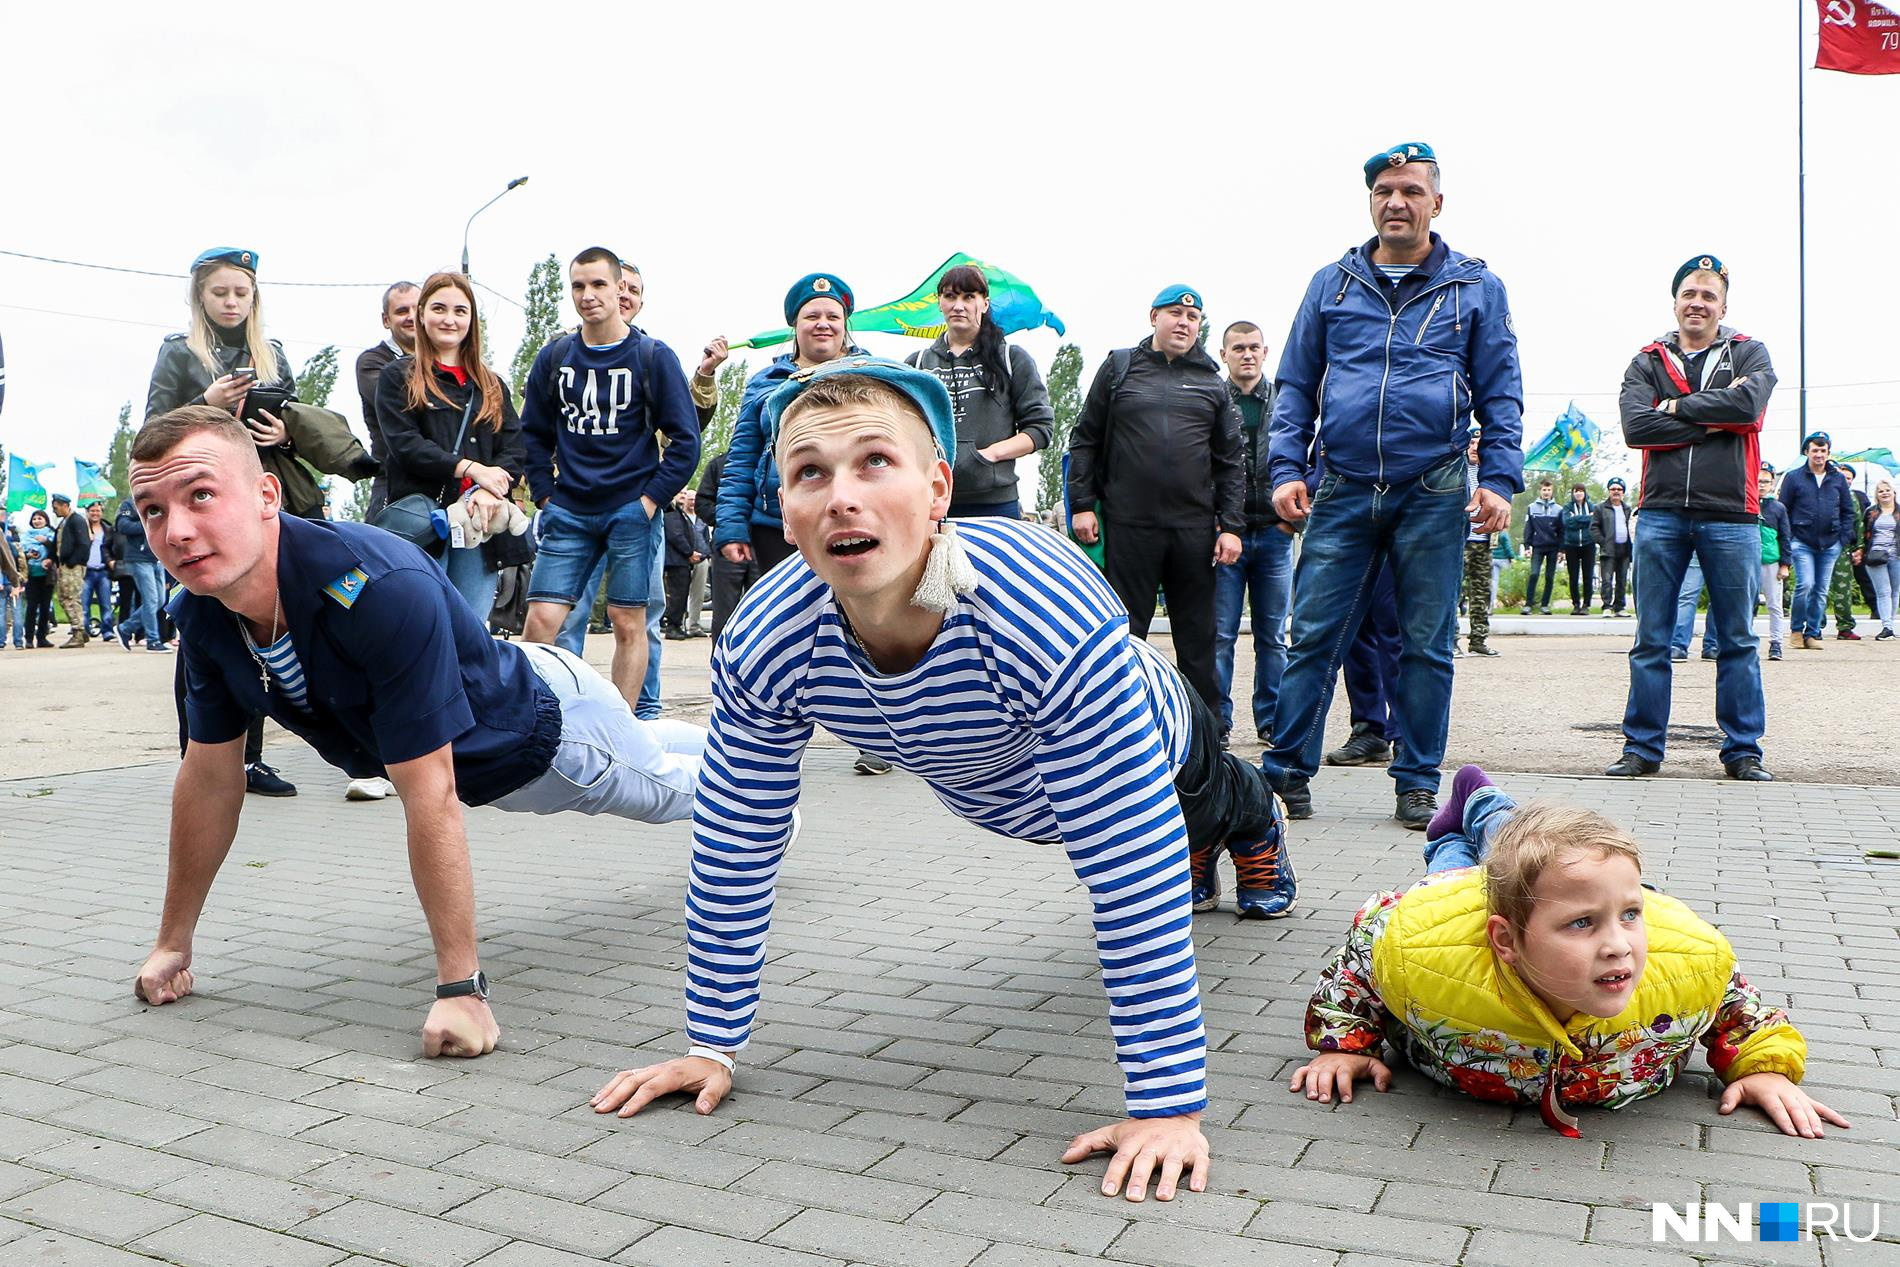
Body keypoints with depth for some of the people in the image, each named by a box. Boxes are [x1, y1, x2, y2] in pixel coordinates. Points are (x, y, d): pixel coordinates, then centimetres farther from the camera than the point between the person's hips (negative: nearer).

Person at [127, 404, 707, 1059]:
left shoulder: (383, 590, -45)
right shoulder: (200, 617, -22)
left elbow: (428, 794, -43)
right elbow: (210, 776, -10)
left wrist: (461, 988, -39)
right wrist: (173, 943, -3)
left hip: (547, 727, -6)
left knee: (664, 784, 26)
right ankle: (710, 735, 68)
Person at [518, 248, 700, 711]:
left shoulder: (654, 357, 1)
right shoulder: (553, 357, 9)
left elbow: (684, 440, -1)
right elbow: (533, 434, 16)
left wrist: (651, 499, -8)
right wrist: (545, 494, 5)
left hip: (632, 512, -2)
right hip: (568, 513, 2)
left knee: (629, 625, 1)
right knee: (541, 619, -6)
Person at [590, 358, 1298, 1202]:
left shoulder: (1052, 622, -50)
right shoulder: (762, 648, -38)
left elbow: (1132, 871, -45)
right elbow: (733, 853, -24)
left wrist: (1167, 1106, -42)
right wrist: (712, 1045, -18)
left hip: (1152, 752, -3)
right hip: (996, 803, 4)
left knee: (1211, 811, 33)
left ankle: (1258, 825, 71)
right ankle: (1199, 853, 72)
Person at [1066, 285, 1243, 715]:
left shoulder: (1212, 381, 13)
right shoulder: (1119, 367, 8)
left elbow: (1230, 460, 11)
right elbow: (1084, 439, 8)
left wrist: (1231, 526, 3)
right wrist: (1081, 505, -1)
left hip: (1194, 529, 2)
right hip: (1128, 525, -2)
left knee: (1198, 638, 8)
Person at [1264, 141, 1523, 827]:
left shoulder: (1475, 287, 9)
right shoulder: (1332, 284, 12)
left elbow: (1500, 396, 7)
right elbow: (1295, 387, 11)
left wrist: (1498, 481, -5)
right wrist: (1287, 469, -2)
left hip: (1434, 494, 0)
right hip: (1341, 491, 1)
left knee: (1427, 645, 5)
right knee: (1313, 634, -2)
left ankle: (1417, 782, 16)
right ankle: (1286, 771, 7)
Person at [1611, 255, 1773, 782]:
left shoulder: (1749, 354, 10)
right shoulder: (1648, 361, 11)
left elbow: (1749, 404, -13)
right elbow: (1636, 426, -8)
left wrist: (1676, 406, -7)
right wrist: (1714, 419, -9)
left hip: (1730, 515, 0)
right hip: (1661, 513, 0)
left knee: (1737, 640, 6)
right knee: (1651, 640, 3)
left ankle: (1743, 750, 14)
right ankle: (1642, 747, 10)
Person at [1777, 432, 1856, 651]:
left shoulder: (1838, 479, 10)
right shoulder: (1793, 477, 1)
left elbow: (1848, 510, 15)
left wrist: (1844, 537, 5)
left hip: (1830, 545, 3)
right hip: (1802, 543, -3)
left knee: (1821, 591, 6)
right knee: (1805, 585, -17)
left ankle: (1813, 633, 14)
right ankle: (1797, 629, 1)